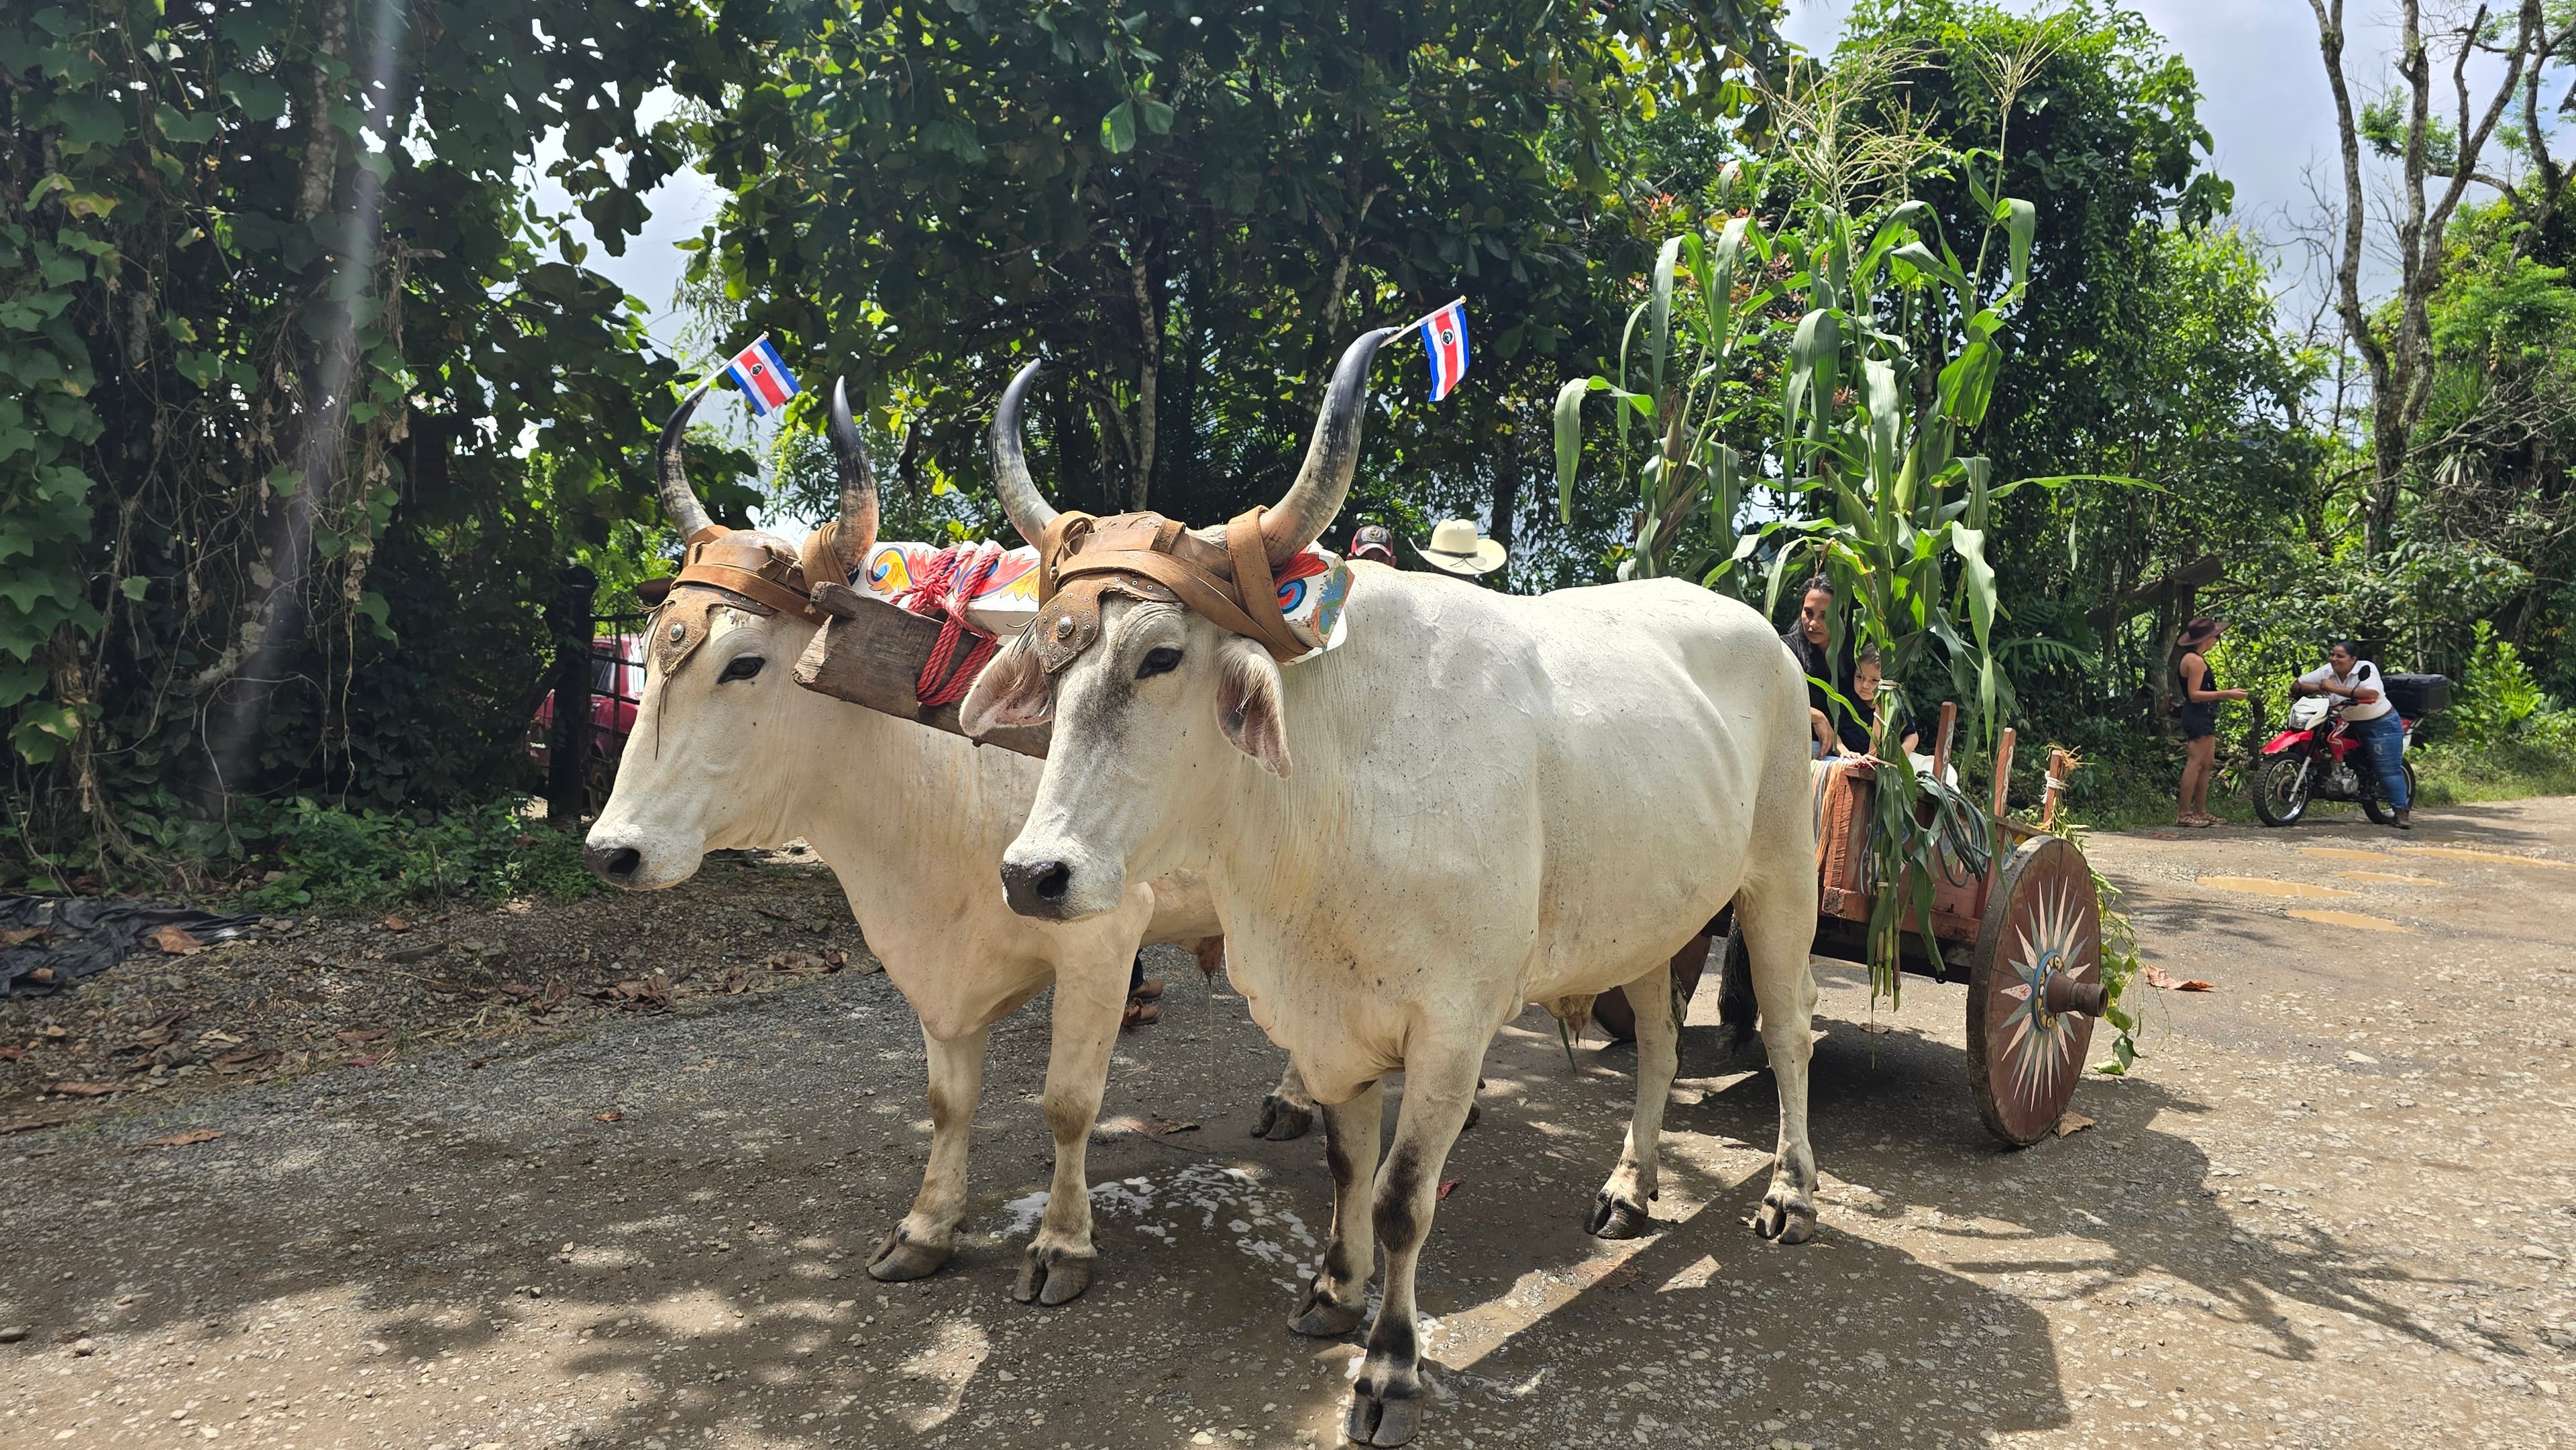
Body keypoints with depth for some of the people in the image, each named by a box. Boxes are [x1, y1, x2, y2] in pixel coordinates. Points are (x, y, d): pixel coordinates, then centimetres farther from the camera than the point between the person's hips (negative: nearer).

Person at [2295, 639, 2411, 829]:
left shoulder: (2366, 669, -17)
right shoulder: (2327, 671, -2)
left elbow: (2372, 694, -36)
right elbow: (2295, 686, -4)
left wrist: (2336, 689, -36)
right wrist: (2317, 688, -24)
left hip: (2381, 723, -6)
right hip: (2351, 726, 6)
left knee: (2389, 769, -9)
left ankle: (2402, 810, -3)